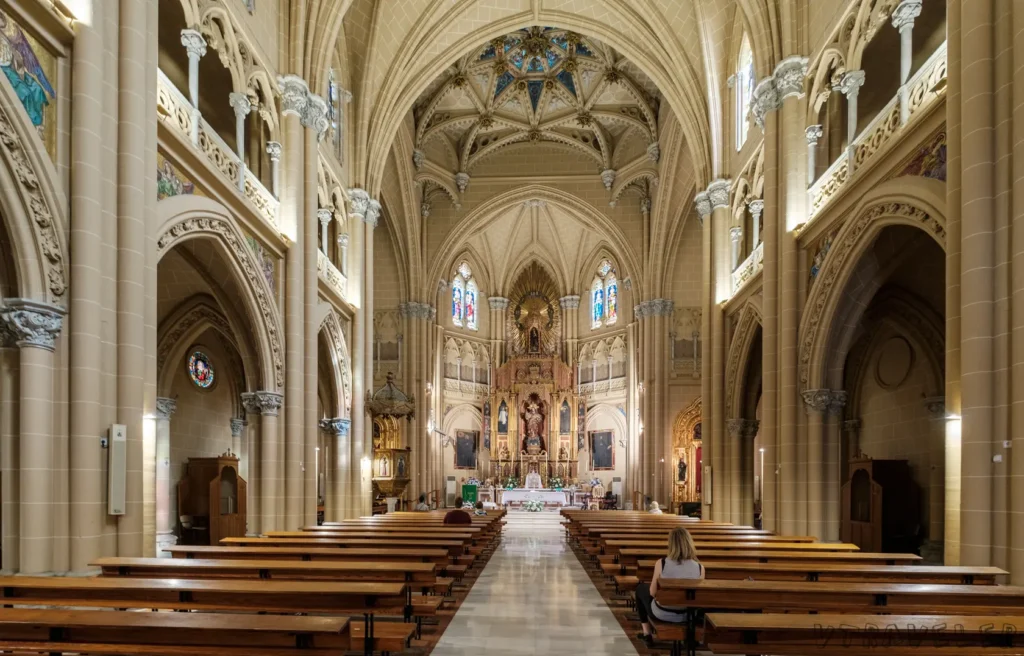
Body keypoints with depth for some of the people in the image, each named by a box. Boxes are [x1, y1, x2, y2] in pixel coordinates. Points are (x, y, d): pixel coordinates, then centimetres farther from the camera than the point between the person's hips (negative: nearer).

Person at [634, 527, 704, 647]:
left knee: (641, 588, 28)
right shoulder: (699, 568, -17)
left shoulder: (661, 563, -23)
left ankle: (647, 634, 30)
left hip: (662, 613, -2)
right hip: (687, 615, 3)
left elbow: (653, 593, -12)